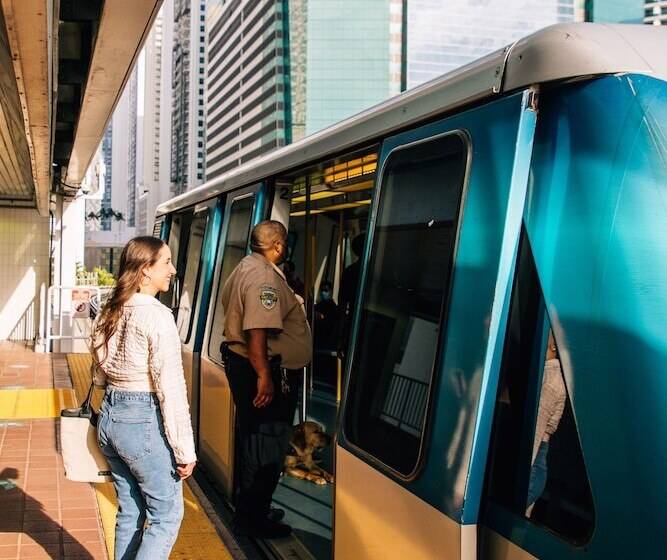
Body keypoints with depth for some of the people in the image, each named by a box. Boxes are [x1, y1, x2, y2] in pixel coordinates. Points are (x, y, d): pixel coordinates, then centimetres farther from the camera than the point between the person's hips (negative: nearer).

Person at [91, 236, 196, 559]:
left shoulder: (109, 314, 8)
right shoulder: (157, 316, -16)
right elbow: (171, 388, -17)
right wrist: (185, 449, -13)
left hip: (110, 417, 8)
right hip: (144, 421, -8)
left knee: (130, 511, 17)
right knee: (167, 515, 3)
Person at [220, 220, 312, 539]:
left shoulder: (245, 268, 13)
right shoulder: (265, 277, -20)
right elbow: (257, 331, -29)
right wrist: (264, 377, -30)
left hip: (239, 361, 11)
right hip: (263, 370, -11)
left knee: (253, 439, 20)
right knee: (266, 446, -1)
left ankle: (252, 509, 33)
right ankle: (252, 518, 9)